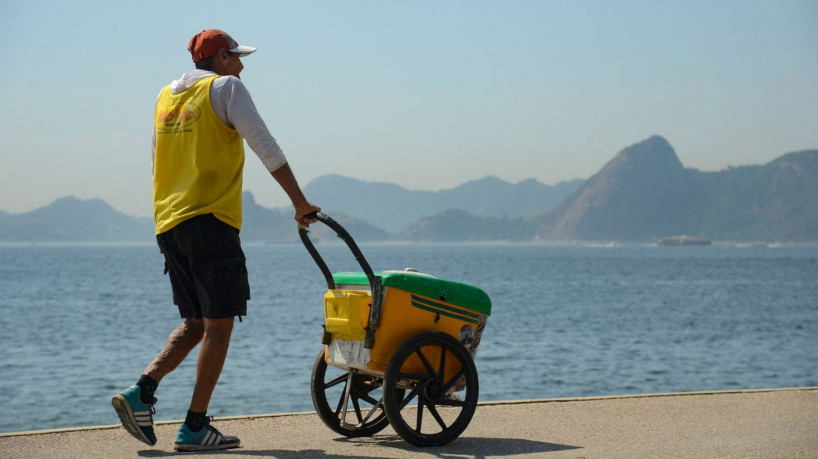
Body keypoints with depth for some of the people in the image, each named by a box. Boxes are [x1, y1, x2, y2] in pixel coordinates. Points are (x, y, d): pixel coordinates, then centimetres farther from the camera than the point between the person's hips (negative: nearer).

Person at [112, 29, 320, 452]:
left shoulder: (165, 96, 19)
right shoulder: (225, 87, -1)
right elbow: (265, 148, -10)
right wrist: (299, 201, -9)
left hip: (169, 225, 7)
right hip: (211, 222, -7)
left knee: (195, 324, 14)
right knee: (218, 325, -3)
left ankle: (141, 392, -2)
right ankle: (195, 427, -4)